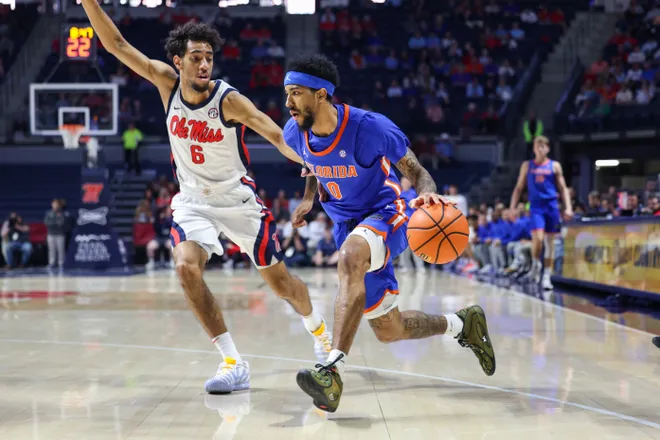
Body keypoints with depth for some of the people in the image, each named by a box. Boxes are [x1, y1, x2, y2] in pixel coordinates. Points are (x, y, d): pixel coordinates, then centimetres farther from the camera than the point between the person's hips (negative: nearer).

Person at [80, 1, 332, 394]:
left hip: (237, 198, -3)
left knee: (280, 281, 6)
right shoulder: (167, 82, -10)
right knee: (187, 268, -23)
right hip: (193, 199, 3)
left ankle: (321, 333, 37)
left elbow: (277, 135, -32)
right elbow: (118, 45, -11)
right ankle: (233, 364, -15)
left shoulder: (229, 100, -21)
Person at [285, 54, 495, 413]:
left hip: (386, 214, -6)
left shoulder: (370, 128, -23)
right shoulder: (294, 133, -7)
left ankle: (332, 370, -47)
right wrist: (309, 197, 3)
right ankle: (460, 324, 39)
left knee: (350, 257, -42)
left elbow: (417, 172, -14)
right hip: (348, 226, 7)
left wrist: (427, 193, -35)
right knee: (388, 330, 10)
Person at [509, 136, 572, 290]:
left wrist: (568, 207, -3)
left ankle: (547, 276, 11)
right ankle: (535, 264, 8)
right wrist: (512, 208, 3)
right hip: (536, 206, -1)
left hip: (552, 206, 1)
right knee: (537, 238, -19)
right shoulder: (527, 166, 8)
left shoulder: (554, 166, 6)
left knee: (550, 242, 4)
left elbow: (563, 188, 8)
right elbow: (519, 188, 12)